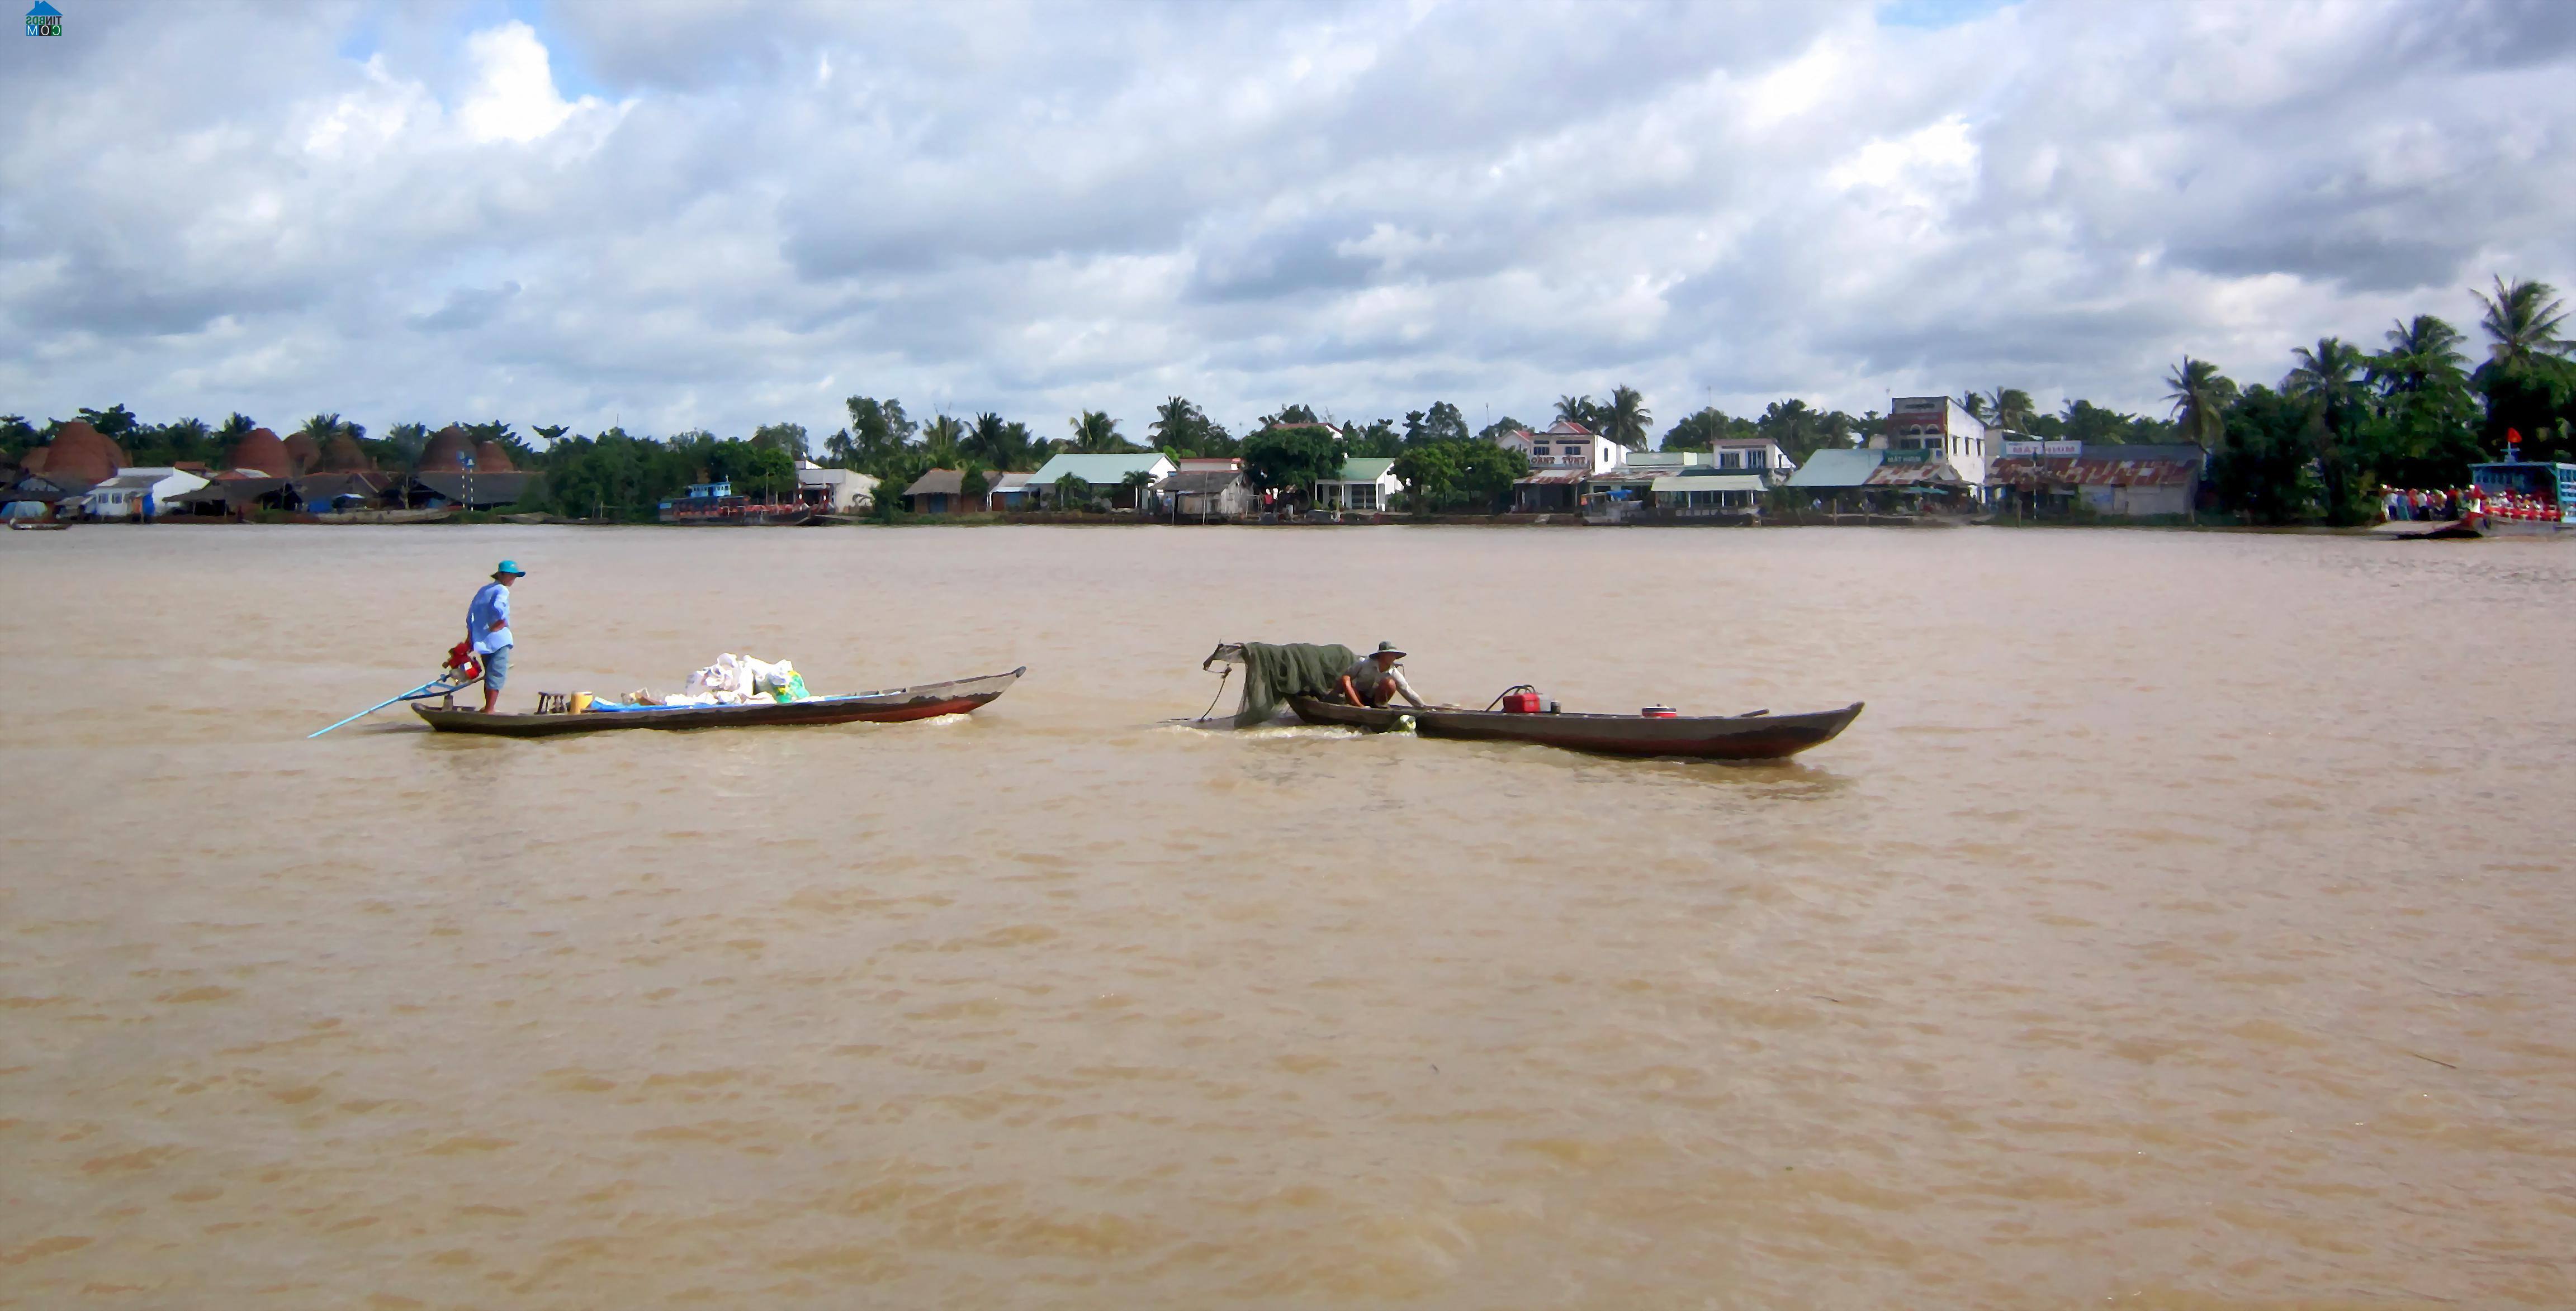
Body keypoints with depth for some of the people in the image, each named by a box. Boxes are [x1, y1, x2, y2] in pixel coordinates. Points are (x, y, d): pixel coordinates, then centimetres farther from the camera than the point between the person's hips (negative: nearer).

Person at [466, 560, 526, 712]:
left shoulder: (483, 590, 17)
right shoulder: (502, 590, -8)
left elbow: (471, 613, 17)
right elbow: (498, 607, -29)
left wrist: (470, 635, 21)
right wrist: (501, 622, -16)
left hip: (482, 641, 8)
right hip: (499, 641, -8)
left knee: (490, 674, 21)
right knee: (497, 675, -7)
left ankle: (487, 708, 29)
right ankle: (489, 710, -12)